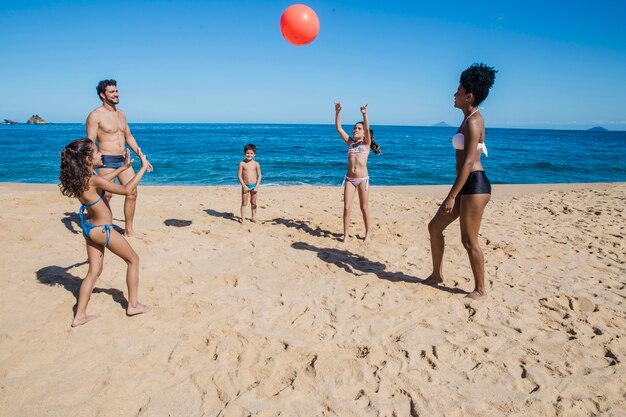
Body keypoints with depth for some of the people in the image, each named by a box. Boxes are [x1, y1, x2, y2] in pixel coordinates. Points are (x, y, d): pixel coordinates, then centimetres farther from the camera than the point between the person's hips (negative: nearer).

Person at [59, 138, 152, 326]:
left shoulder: (81, 176, -1)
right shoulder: (92, 180, -27)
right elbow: (126, 190, -26)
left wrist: (123, 167, 18)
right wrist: (143, 168, -19)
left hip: (89, 227, 8)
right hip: (102, 230, -8)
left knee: (94, 271, 16)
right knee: (133, 260, 11)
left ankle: (79, 316, 17)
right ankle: (133, 304, 20)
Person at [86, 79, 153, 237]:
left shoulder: (121, 114, 14)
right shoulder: (95, 115, -7)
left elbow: (129, 137, 21)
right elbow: (90, 143, -11)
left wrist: (141, 156, 16)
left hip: (123, 159, 7)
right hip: (107, 160, -7)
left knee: (132, 193, 4)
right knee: (106, 196, -4)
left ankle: (129, 230, 15)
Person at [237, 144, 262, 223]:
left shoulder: (256, 164, -1)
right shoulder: (242, 164, -5)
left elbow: (259, 176, 1)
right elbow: (239, 176, -6)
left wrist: (257, 187, -6)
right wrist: (244, 186, -12)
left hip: (254, 186, 1)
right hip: (245, 186, -1)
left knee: (253, 202, 13)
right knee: (244, 203, 3)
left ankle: (254, 216, 26)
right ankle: (243, 217, 10)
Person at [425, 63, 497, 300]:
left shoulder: (473, 121, -14)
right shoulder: (469, 120, 17)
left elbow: (469, 161, -21)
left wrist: (452, 196, -21)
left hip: (475, 185, -10)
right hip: (467, 185, 10)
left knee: (469, 240, -1)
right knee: (435, 227, 15)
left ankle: (480, 290, 15)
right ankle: (437, 275, 29)